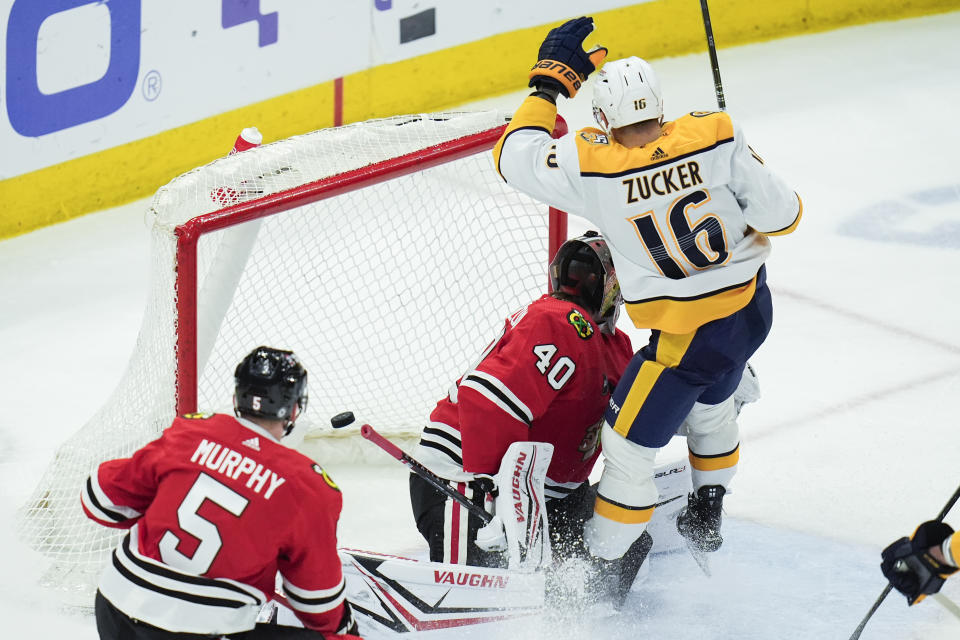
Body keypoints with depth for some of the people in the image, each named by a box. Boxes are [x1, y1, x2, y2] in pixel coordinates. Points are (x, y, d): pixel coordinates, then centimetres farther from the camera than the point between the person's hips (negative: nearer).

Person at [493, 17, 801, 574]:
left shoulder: (592, 167, -22)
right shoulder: (716, 138, -16)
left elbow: (515, 156, -8)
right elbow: (780, 215, -11)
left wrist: (551, 79, -1)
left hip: (688, 335, -5)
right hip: (752, 306, 5)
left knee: (628, 443, 9)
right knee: (709, 403, 33)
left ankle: (600, 566, 16)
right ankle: (706, 518, 51)